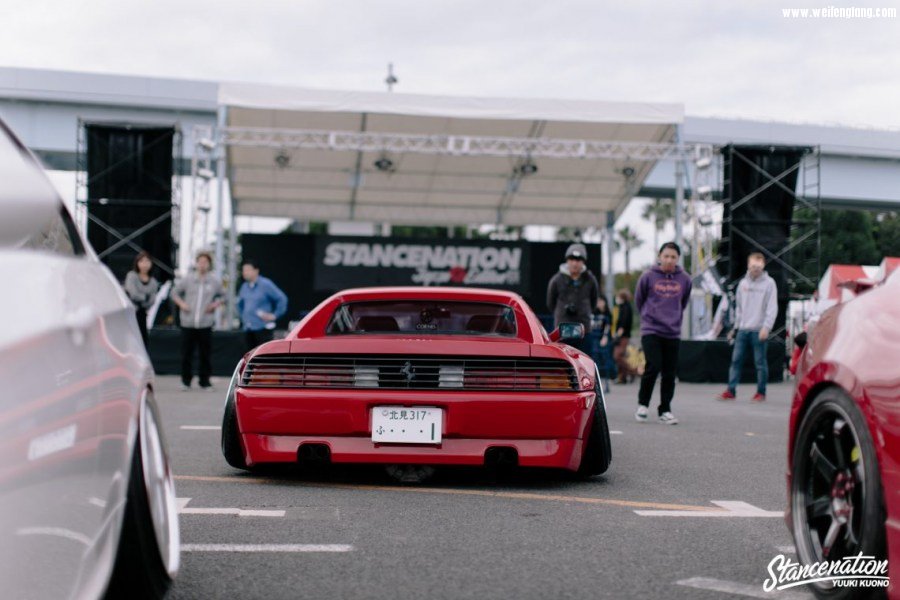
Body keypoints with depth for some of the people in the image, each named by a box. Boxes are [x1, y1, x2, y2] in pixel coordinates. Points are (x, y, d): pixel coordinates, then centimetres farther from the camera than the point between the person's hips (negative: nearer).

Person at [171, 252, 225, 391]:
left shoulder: (215, 281, 5)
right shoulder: (187, 279, 3)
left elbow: (222, 296, 16)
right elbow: (175, 293, 13)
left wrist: (215, 304, -2)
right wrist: (181, 303, -4)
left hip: (205, 324, 0)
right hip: (188, 323, 0)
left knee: (206, 355, 1)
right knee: (186, 354, 3)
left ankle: (205, 382, 11)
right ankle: (186, 381, 17)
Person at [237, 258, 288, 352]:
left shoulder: (265, 284, -9)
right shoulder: (245, 286, 13)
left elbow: (282, 299, -10)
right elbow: (240, 303, 31)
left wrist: (275, 315, -9)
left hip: (263, 328, -7)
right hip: (248, 329, 7)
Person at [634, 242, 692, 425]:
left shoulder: (684, 279, 2)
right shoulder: (648, 276, -4)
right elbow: (639, 299, 10)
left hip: (673, 332, 3)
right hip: (651, 330, -3)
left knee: (670, 372, 4)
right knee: (653, 366, -14)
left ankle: (665, 410, 14)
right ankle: (643, 404, 5)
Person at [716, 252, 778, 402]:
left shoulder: (769, 283, -2)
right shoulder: (743, 283, 13)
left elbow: (772, 308, -8)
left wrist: (766, 327, -17)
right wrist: (735, 327, 14)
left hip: (759, 330, -5)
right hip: (742, 329, 5)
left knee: (760, 362, 0)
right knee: (736, 360, 2)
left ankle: (761, 392, 8)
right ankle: (731, 391, 5)